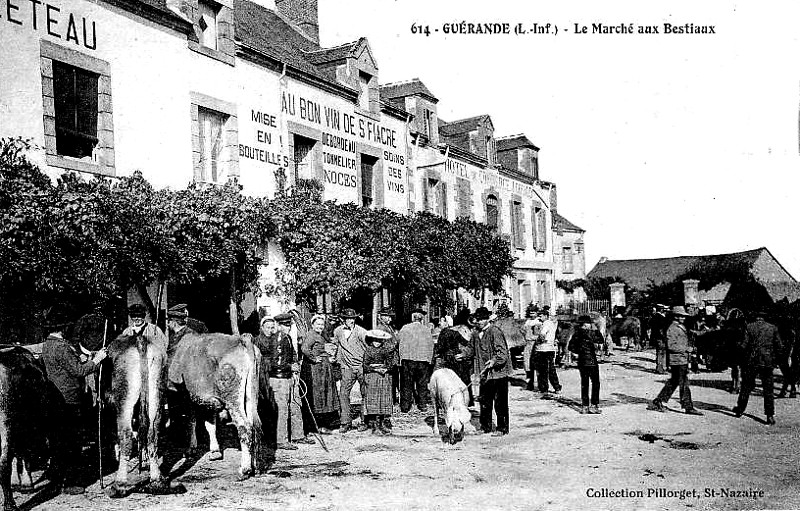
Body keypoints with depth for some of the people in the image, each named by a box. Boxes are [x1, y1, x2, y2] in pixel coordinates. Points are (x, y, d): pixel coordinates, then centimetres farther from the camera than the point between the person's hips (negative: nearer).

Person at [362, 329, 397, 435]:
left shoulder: (387, 350, 8)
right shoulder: (368, 350, 4)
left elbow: (391, 363, 6)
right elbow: (365, 366, 0)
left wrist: (386, 369, -11)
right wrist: (376, 369, -12)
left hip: (385, 376, 2)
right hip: (372, 377, -2)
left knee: (385, 401, -1)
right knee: (373, 400, -6)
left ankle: (385, 425, 4)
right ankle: (375, 427, -4)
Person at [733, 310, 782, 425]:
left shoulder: (749, 327, -2)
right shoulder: (773, 328, 3)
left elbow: (744, 345, -7)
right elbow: (778, 346, 3)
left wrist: (744, 356, 7)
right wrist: (773, 359, 14)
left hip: (751, 361, -1)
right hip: (768, 362, 1)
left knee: (746, 386, 12)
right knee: (768, 389, 5)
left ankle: (740, 409, 24)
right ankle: (770, 415, 2)